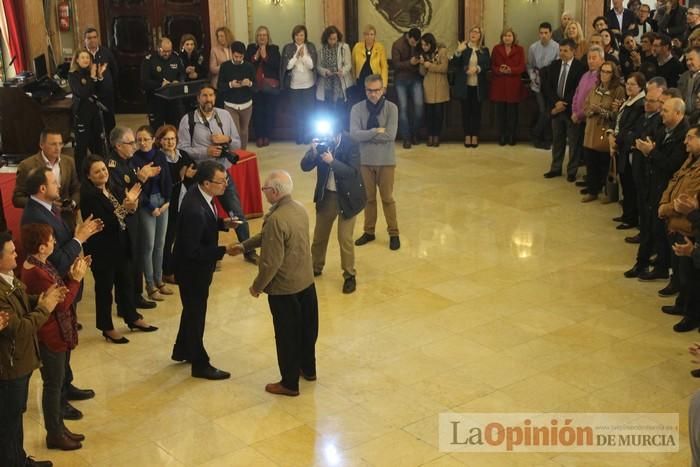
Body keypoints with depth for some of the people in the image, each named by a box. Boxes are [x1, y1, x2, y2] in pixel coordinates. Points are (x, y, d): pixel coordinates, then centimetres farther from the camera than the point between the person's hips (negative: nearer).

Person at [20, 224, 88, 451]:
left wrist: (71, 275, -4)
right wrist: (76, 279, -17)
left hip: (59, 334, 10)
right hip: (50, 337, -10)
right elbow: (62, 304, -24)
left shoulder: (40, 265, 4)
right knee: (53, 385, 5)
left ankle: (58, 427, 33)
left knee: (57, 382, 20)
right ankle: (54, 435, 20)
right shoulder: (36, 273, -27)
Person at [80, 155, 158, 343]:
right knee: (104, 287, 7)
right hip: (101, 249, -7)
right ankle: (107, 328, 21)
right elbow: (103, 222, -27)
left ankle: (133, 319, 36)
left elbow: (127, 213, 3)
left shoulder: (113, 188, 2)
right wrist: (124, 207, -32)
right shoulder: (88, 195, -19)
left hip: (120, 244, 7)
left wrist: (132, 204, -18)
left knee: (126, 282, 19)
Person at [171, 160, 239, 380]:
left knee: (193, 310, 26)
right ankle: (200, 365, 25)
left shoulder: (199, 195, -6)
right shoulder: (194, 210, -35)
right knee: (196, 314, 8)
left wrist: (222, 223, -4)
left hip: (197, 266, 9)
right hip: (192, 269, -9)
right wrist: (224, 251, -29)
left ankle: (182, 351, 46)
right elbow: (192, 251, -31)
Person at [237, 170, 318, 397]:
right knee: (307, 328, 23)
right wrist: (245, 245, 17)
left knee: (287, 336, 7)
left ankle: (290, 384, 21)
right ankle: (308, 369, 41)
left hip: (284, 288, -8)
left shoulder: (276, 219, -27)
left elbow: (271, 262, -24)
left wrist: (257, 286, -10)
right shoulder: (299, 208, 0)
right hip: (306, 281, 8)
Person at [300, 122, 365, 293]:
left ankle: (349, 275, 13)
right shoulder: (321, 142, -8)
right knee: (319, 235, 17)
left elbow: (353, 172, -26)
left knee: (345, 238, -4)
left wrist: (332, 161, -36)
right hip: (326, 195, 4)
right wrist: (313, 152, -28)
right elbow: (305, 167, -9)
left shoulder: (350, 145, -19)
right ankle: (316, 267, 38)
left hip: (347, 197, -4)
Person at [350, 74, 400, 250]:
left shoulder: (391, 108, -10)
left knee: (387, 198, 9)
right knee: (368, 197, 15)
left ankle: (394, 233, 21)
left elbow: (390, 135, -20)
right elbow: (354, 135, -17)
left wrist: (367, 134, -14)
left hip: (386, 160, -2)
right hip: (365, 160, 2)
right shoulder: (357, 109, -6)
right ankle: (369, 231, 29)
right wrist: (376, 131, -19)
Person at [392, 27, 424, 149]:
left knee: (419, 105, -9)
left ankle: (414, 133, 11)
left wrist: (421, 61, -13)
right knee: (403, 107, -4)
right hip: (401, 79, -2)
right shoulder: (397, 45, -12)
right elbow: (395, 64, -14)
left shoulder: (419, 44, -3)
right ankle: (406, 138, 3)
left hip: (415, 78, 2)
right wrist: (409, 63, -27)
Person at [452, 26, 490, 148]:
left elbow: (488, 66, 0)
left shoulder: (484, 50, 6)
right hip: (464, 85, 0)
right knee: (466, 111, 3)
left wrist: (477, 68, -18)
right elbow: (455, 64, -6)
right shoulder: (463, 48, 4)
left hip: (478, 86, 0)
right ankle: (467, 136, 11)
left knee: (476, 111, 3)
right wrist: (458, 51, -22)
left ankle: (475, 136, 10)